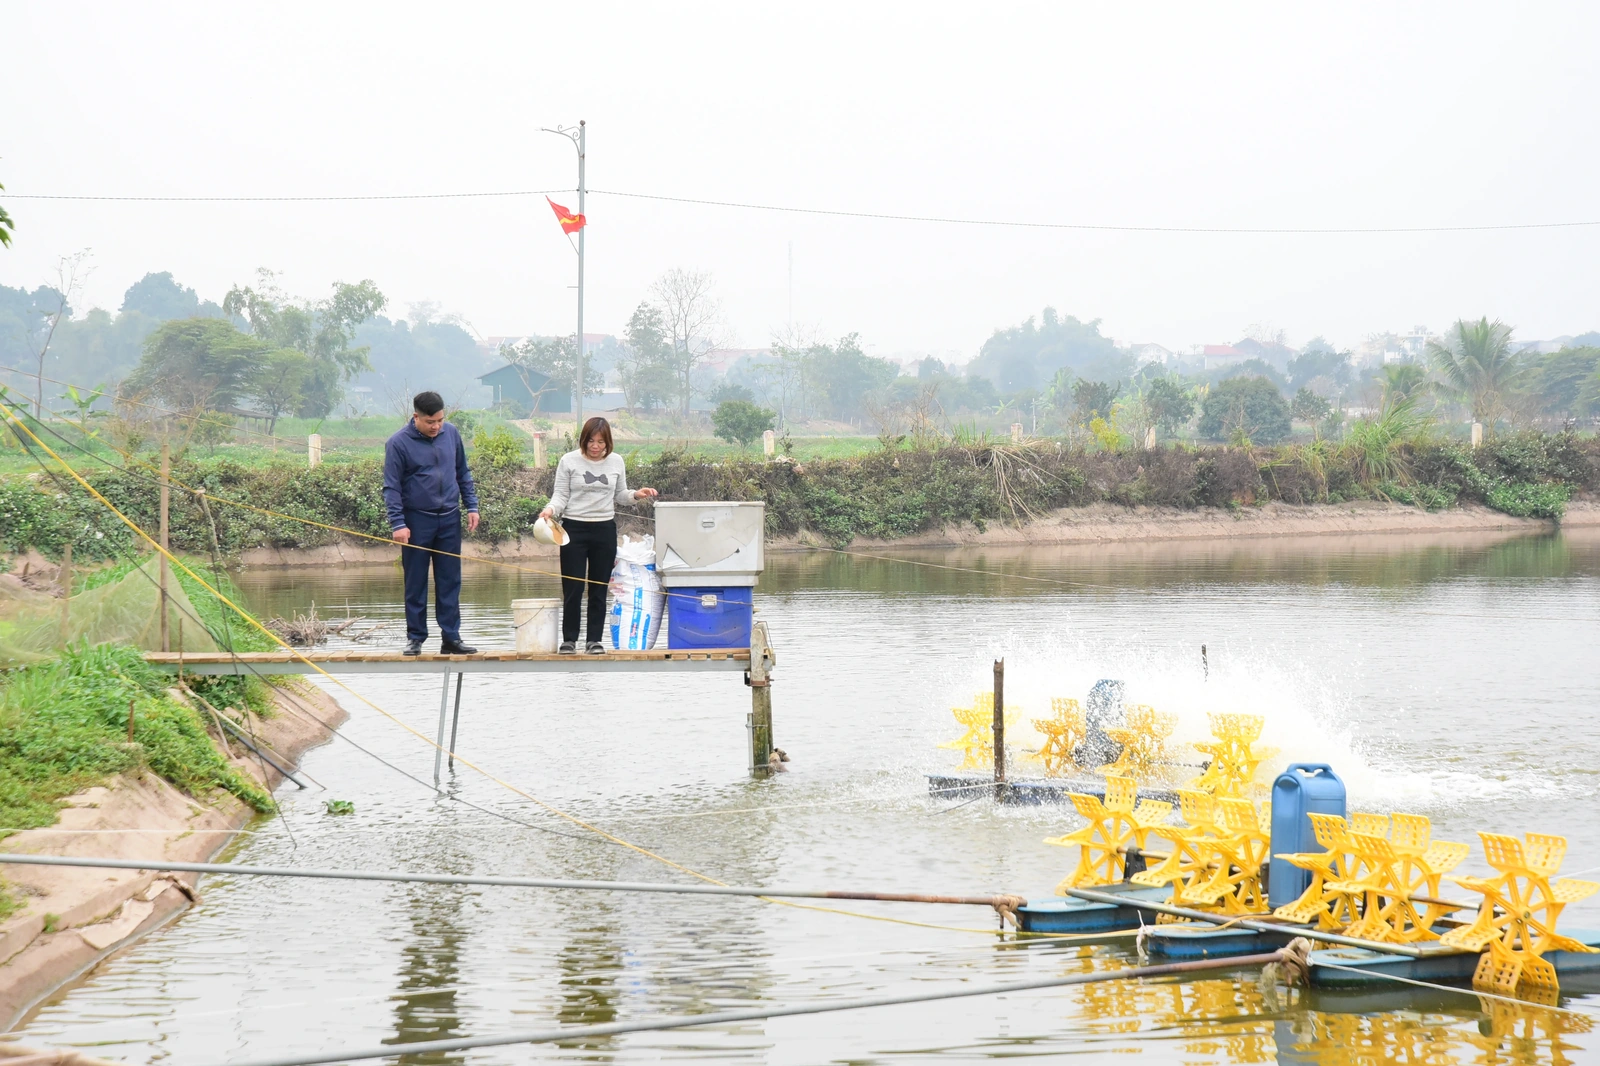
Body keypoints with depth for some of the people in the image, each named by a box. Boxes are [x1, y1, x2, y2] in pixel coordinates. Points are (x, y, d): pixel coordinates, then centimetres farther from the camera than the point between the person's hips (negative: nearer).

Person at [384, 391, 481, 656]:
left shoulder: (452, 434, 3)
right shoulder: (398, 443, -10)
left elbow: (463, 473, 13)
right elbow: (391, 487, -9)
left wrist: (472, 506, 7)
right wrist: (398, 524, -16)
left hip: (449, 519, 3)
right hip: (416, 521, -3)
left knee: (450, 582, 4)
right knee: (416, 583, 4)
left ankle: (451, 637, 8)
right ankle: (415, 638, 11)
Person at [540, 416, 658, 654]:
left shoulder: (616, 462, 6)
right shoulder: (569, 461, -2)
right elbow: (560, 496, -1)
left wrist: (636, 495, -5)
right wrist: (551, 509, -21)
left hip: (605, 530, 2)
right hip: (574, 529, -2)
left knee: (599, 590, 5)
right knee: (573, 588, -3)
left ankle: (595, 640, 11)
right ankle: (569, 639, 7)